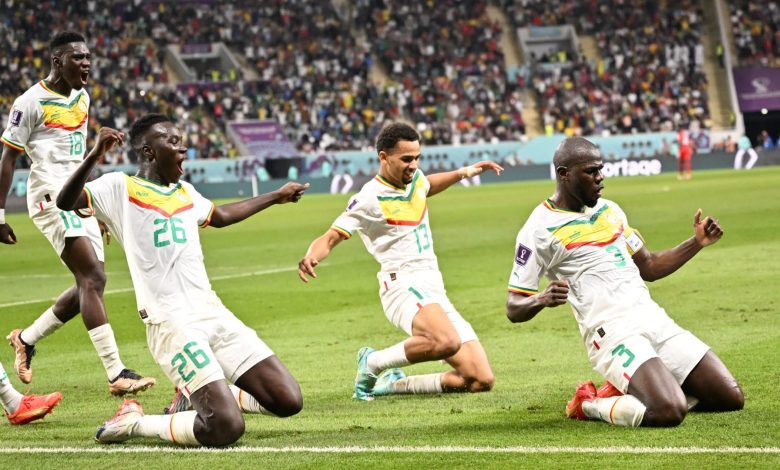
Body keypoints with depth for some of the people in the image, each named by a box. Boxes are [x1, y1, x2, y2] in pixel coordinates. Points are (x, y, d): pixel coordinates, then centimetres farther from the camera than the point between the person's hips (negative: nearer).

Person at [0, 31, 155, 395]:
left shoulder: (82, 97, 14)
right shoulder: (31, 102, -9)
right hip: (49, 196, -9)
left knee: (89, 285, 6)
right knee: (93, 279, -17)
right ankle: (117, 375, -19)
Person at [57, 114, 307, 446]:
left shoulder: (185, 192, 20)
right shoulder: (120, 188, -2)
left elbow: (221, 216, 41)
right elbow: (65, 203, -18)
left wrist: (277, 197, 48)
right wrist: (95, 155, -33)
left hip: (213, 314, 8)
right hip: (171, 323, -8)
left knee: (288, 401, 0)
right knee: (225, 429, -21)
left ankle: (201, 398, 20)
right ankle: (133, 422, 1)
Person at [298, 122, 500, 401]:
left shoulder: (415, 178, 12)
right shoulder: (370, 198, -10)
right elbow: (332, 237, -13)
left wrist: (463, 173, 31)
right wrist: (312, 257, -33)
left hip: (435, 293, 8)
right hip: (403, 286, -8)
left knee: (481, 381, -1)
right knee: (446, 341, -40)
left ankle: (396, 384, 13)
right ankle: (373, 363, -13)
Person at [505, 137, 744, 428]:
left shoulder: (609, 210, 18)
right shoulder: (539, 229, -5)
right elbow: (514, 309, -5)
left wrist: (697, 242, 14)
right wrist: (542, 300, -27)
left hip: (654, 321, 8)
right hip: (612, 334, -8)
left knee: (731, 399, 2)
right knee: (669, 412, -30)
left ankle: (626, 390, 14)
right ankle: (589, 404, -2)